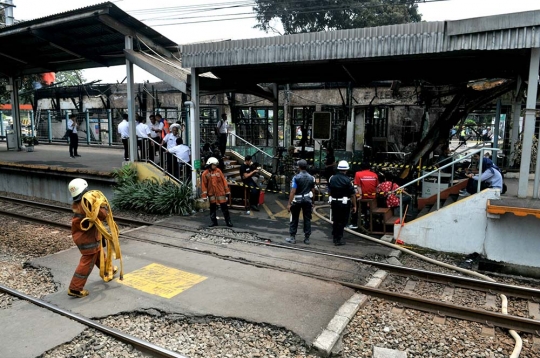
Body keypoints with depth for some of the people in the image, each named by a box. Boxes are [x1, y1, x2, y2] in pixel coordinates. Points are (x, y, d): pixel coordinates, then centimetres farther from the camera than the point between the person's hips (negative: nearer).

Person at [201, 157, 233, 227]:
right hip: (211, 193, 0)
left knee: (224, 207, 1)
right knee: (212, 208, 9)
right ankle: (214, 222, 20)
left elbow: (224, 181, 4)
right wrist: (204, 195, -2)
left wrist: (227, 190, 3)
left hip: (220, 192, 0)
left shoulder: (218, 171, 0)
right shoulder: (205, 173, -2)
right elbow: (204, 185, 0)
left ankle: (228, 221, 8)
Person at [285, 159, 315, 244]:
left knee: (294, 219, 8)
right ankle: (307, 238, 11)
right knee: (307, 219, 8)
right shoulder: (311, 178, 1)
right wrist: (312, 201, 17)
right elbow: (312, 191, 5)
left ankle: (292, 237, 11)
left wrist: (289, 203, -15)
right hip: (308, 200, 3)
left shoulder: (296, 177, -13)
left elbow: (293, 192, -17)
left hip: (297, 200, -3)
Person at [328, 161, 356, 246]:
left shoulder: (332, 178, 2)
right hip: (344, 203, -5)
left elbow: (329, 191, 10)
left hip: (334, 202, 5)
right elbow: (352, 194, -12)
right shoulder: (347, 180, -14)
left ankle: (334, 237, 29)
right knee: (342, 221, 4)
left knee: (335, 220, 18)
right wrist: (354, 206, -4)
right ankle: (338, 239, 7)